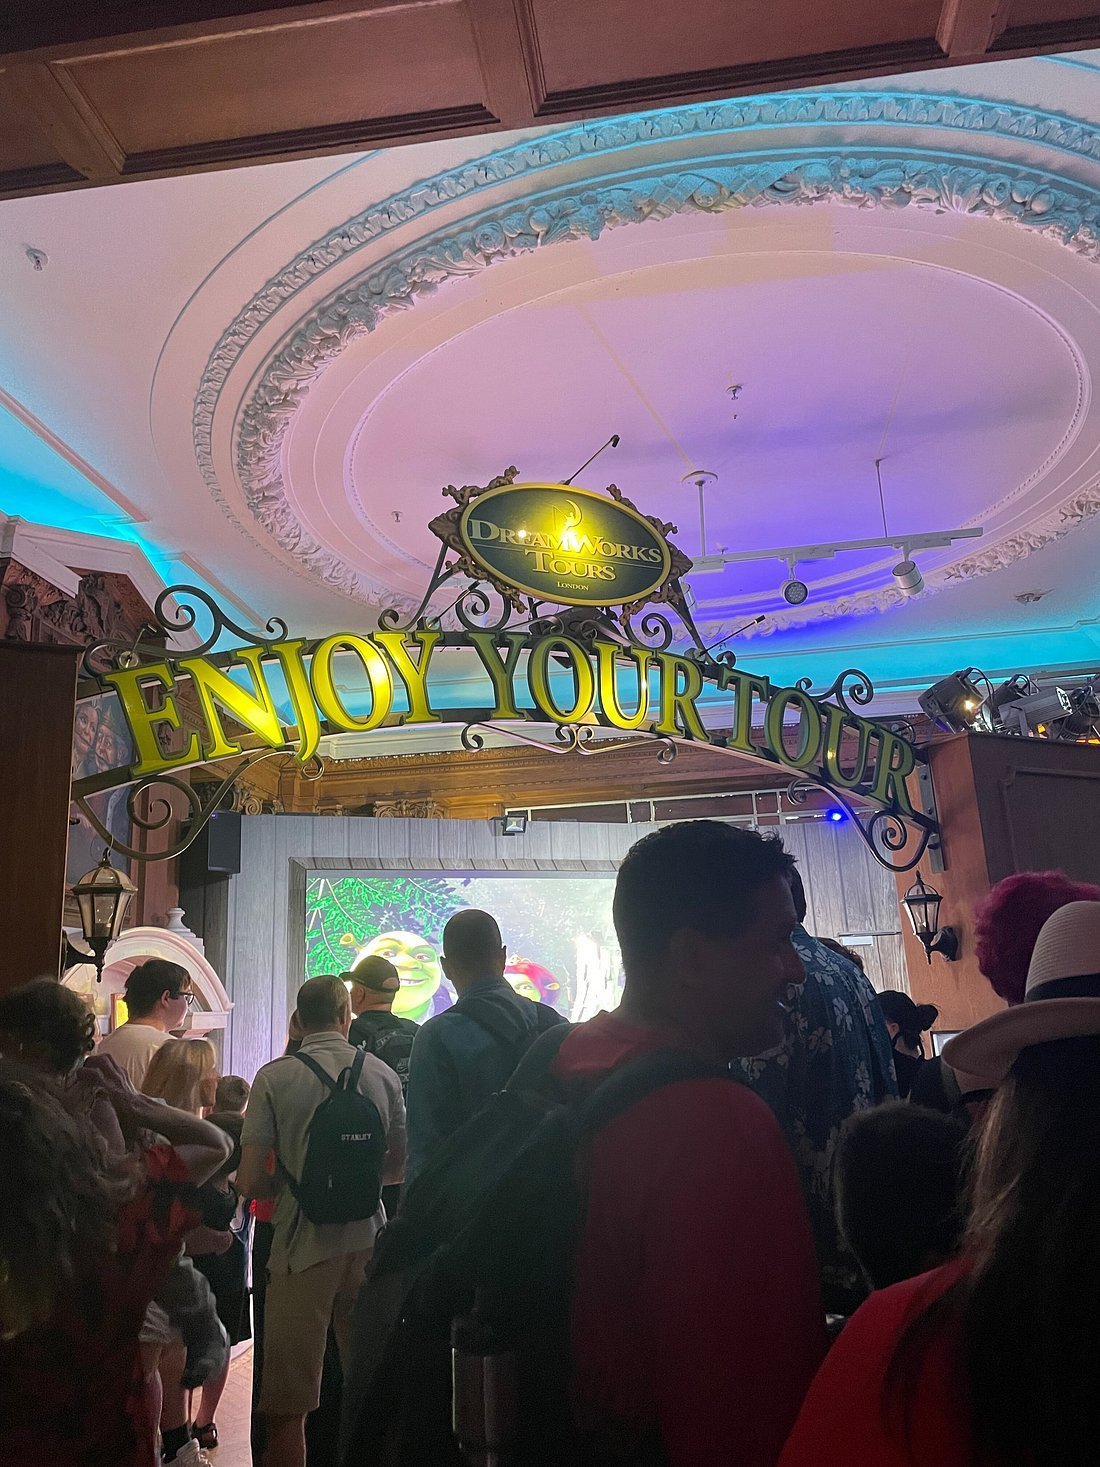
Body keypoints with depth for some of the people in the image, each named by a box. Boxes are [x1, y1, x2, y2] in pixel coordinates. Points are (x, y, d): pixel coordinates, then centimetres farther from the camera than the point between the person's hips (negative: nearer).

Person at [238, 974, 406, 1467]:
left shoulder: (275, 1077, -8)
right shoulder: (382, 1073, 0)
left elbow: (250, 1182, -9)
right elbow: (400, 1166, 10)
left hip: (304, 1245, -3)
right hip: (368, 1240, 3)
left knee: (286, 1407, 10)